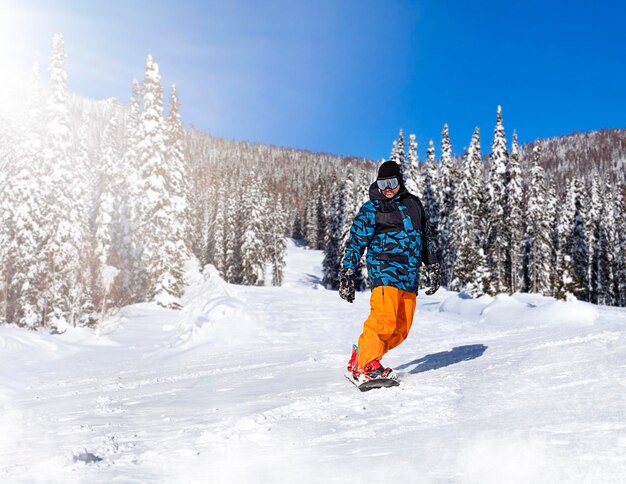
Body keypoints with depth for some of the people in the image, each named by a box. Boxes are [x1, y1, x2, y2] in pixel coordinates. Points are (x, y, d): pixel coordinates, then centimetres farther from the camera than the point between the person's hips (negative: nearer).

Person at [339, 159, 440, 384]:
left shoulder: (413, 204, 18)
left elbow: (426, 238, 27)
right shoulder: (371, 208, 5)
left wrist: (433, 268, 24)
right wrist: (347, 274, -2)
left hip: (410, 276, 6)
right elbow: (355, 242, 5)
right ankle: (364, 367, -13)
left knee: (401, 329, 1)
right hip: (384, 270, -6)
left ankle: (362, 357, 10)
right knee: (384, 320, -21)